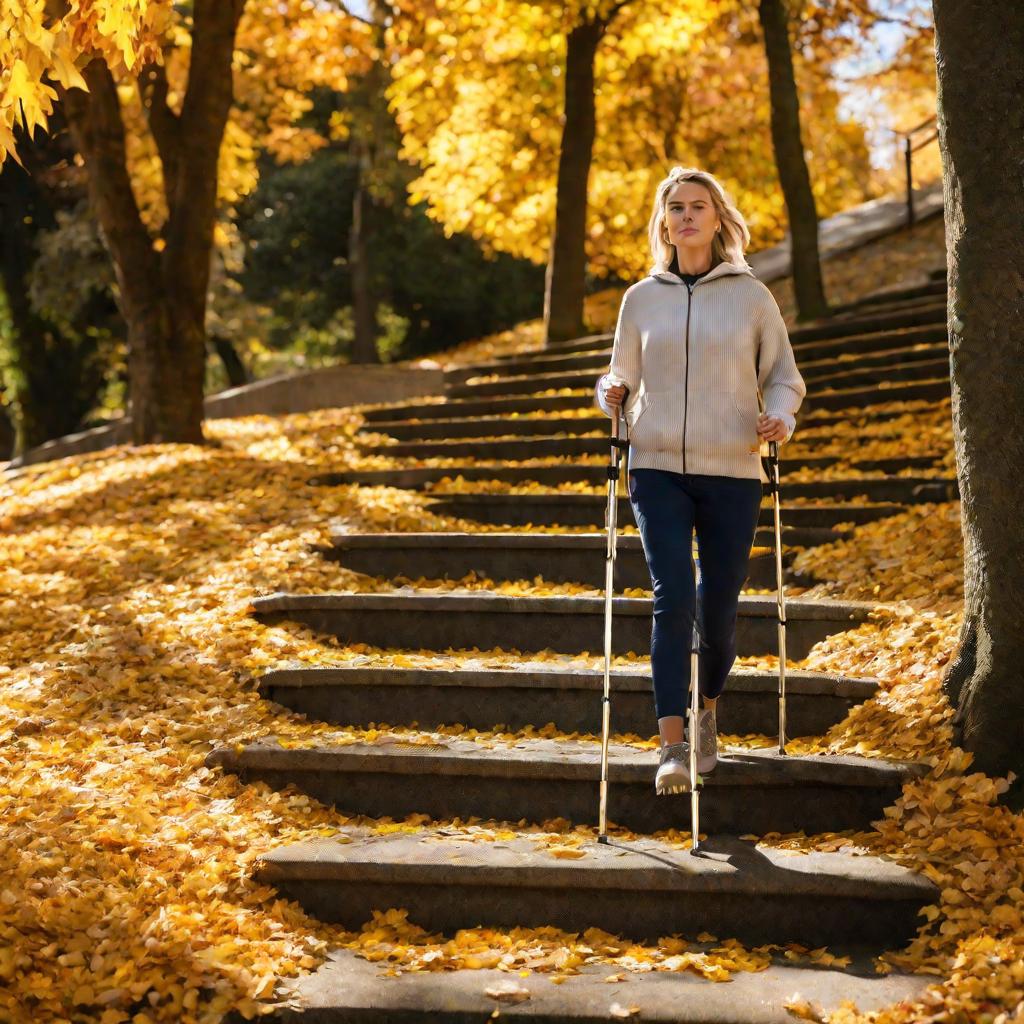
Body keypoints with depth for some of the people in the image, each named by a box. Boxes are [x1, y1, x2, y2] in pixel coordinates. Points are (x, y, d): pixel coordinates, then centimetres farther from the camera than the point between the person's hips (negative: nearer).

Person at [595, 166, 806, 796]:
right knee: (673, 599, -15)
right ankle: (672, 748, -14)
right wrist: (611, 396, -5)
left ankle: (708, 714, 34)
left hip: (732, 474, 0)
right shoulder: (641, 299, 9)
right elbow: (623, 379, 18)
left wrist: (780, 418, -10)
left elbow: (785, 377, 11)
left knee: (718, 611, 4)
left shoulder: (751, 295, 5)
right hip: (658, 470, 0)